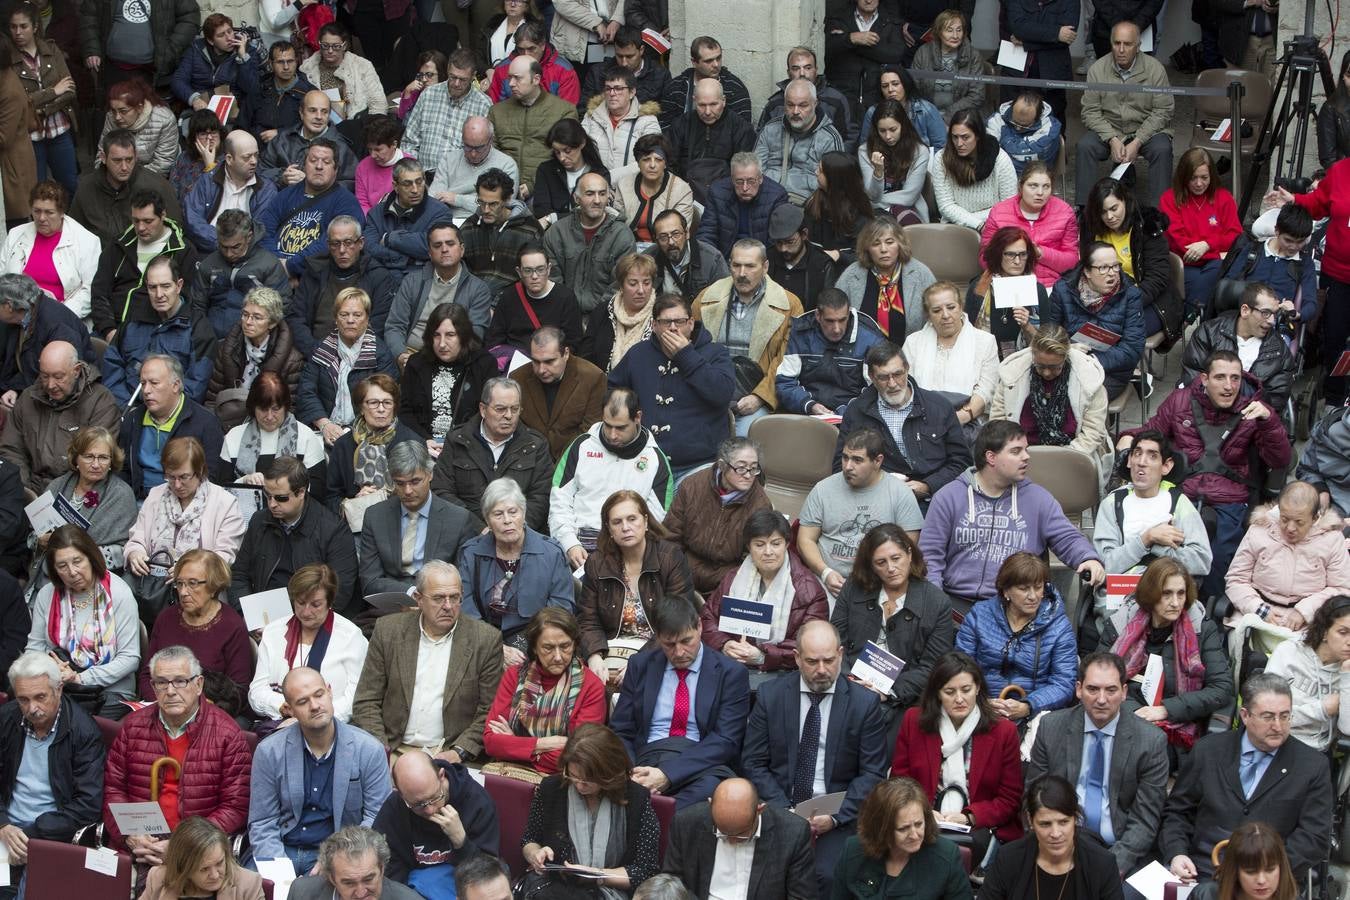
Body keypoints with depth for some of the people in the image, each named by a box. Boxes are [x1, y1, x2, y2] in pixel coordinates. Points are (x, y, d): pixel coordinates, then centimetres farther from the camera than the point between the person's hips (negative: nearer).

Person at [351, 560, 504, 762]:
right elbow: (366, 702, 7)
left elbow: (489, 712, 4)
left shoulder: (486, 639, 1)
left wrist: (459, 752, -10)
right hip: (394, 751, 1)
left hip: (448, 755, -1)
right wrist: (380, 751, -7)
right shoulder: (388, 630, 6)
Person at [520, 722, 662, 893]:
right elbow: (529, 840, 17)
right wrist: (535, 854, -6)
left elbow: (647, 870, -5)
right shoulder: (551, 788, 1)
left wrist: (596, 876, -14)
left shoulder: (636, 800, -7)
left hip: (608, 892, -3)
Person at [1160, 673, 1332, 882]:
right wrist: (1176, 855, -4)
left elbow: (1314, 837, -1)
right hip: (1200, 872, 2)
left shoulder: (1313, 766, 4)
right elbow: (1176, 812, 15)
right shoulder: (1208, 751, 10)